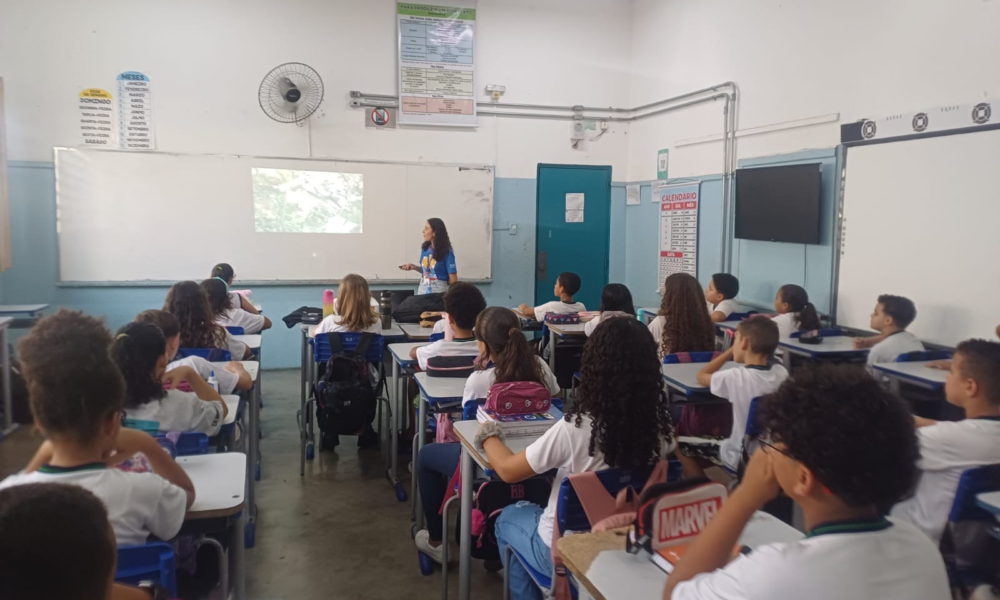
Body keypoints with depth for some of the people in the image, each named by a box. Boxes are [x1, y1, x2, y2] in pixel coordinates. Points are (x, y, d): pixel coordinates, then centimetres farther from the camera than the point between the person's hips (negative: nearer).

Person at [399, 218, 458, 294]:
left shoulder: (447, 252, -14)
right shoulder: (425, 248, 4)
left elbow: (453, 280, -12)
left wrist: (440, 283, 3)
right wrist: (414, 267, 2)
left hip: (438, 294, -6)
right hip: (422, 292, 6)